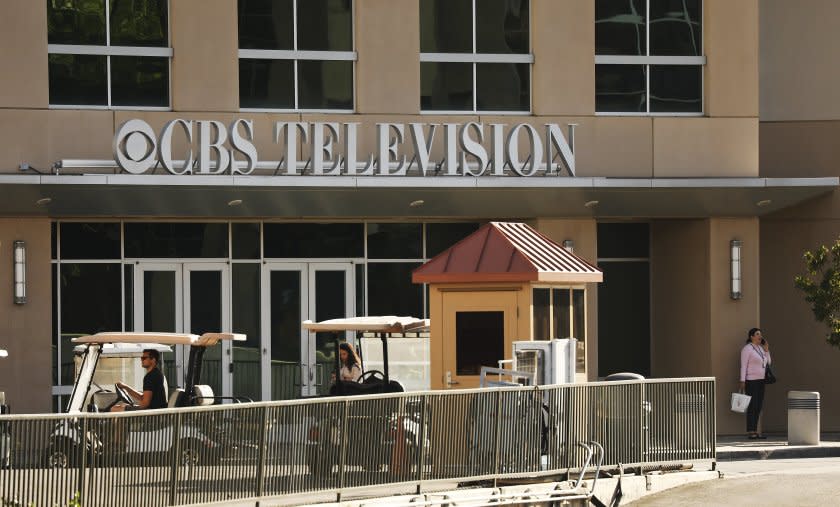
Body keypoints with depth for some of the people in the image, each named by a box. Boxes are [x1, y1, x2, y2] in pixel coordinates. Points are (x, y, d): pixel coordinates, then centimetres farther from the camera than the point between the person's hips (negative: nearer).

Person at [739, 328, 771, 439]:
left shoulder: (760, 348, 13)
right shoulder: (747, 348, -10)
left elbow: (767, 363, 14)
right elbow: (743, 365, -13)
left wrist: (766, 350, 3)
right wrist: (742, 382, -18)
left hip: (760, 381, 8)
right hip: (751, 381, -8)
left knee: (758, 407, 6)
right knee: (752, 406, -9)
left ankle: (755, 431, 10)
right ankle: (750, 432, -8)